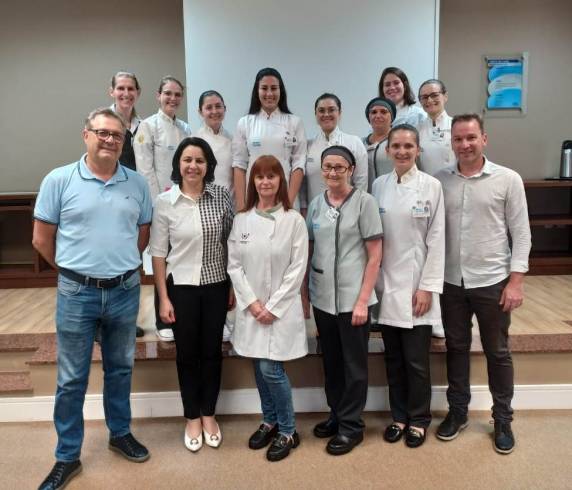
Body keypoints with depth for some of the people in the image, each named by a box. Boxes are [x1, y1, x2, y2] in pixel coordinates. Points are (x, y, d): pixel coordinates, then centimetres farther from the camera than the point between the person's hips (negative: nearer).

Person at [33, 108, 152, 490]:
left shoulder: (137, 183, 2)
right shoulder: (59, 180, -6)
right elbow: (42, 239, -1)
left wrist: (121, 264, 11)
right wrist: (75, 269, 6)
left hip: (125, 291, 3)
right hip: (77, 292, -2)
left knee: (120, 368, 18)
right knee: (72, 378, 9)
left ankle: (121, 433, 38)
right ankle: (67, 457, 25)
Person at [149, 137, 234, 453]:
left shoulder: (221, 197, -4)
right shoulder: (164, 202, -7)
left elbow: (231, 244, 3)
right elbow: (158, 253, -4)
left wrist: (234, 286, 3)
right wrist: (163, 298, -6)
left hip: (216, 286, 1)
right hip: (181, 287, -1)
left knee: (212, 351, 12)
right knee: (187, 353, 11)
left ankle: (208, 415, 32)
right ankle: (192, 418, 30)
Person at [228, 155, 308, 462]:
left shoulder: (294, 220, -6)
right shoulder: (241, 220, 4)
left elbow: (297, 269, -8)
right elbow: (234, 265, 3)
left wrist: (273, 307, -11)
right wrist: (252, 302, -8)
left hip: (281, 307, -4)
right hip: (250, 307, 4)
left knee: (271, 368, -5)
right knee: (259, 368, 12)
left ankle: (288, 431, 15)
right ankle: (269, 421, 33)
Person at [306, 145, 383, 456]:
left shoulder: (364, 201, -6)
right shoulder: (316, 204, 6)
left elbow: (374, 255, -8)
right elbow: (310, 250, 11)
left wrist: (362, 301, -13)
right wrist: (304, 292, 6)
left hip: (352, 298, -4)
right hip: (322, 298, 5)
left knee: (354, 364, 7)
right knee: (331, 360, 16)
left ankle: (351, 425, 21)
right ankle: (336, 414, 33)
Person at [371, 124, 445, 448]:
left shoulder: (431, 186, -4)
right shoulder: (379, 185, 5)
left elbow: (436, 239, -6)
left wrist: (427, 286, -10)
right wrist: (373, 280, 3)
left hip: (416, 284, -3)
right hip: (386, 285, 3)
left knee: (416, 360, 5)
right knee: (393, 358, 13)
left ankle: (419, 419, 24)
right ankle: (399, 416, 29)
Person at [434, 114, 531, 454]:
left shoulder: (508, 179, -4)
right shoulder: (440, 181, 2)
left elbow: (521, 234, -3)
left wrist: (516, 282, -9)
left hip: (492, 282, -2)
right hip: (451, 282, 2)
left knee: (498, 352, 10)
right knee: (456, 348, 14)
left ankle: (503, 419, 28)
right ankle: (458, 411, 31)